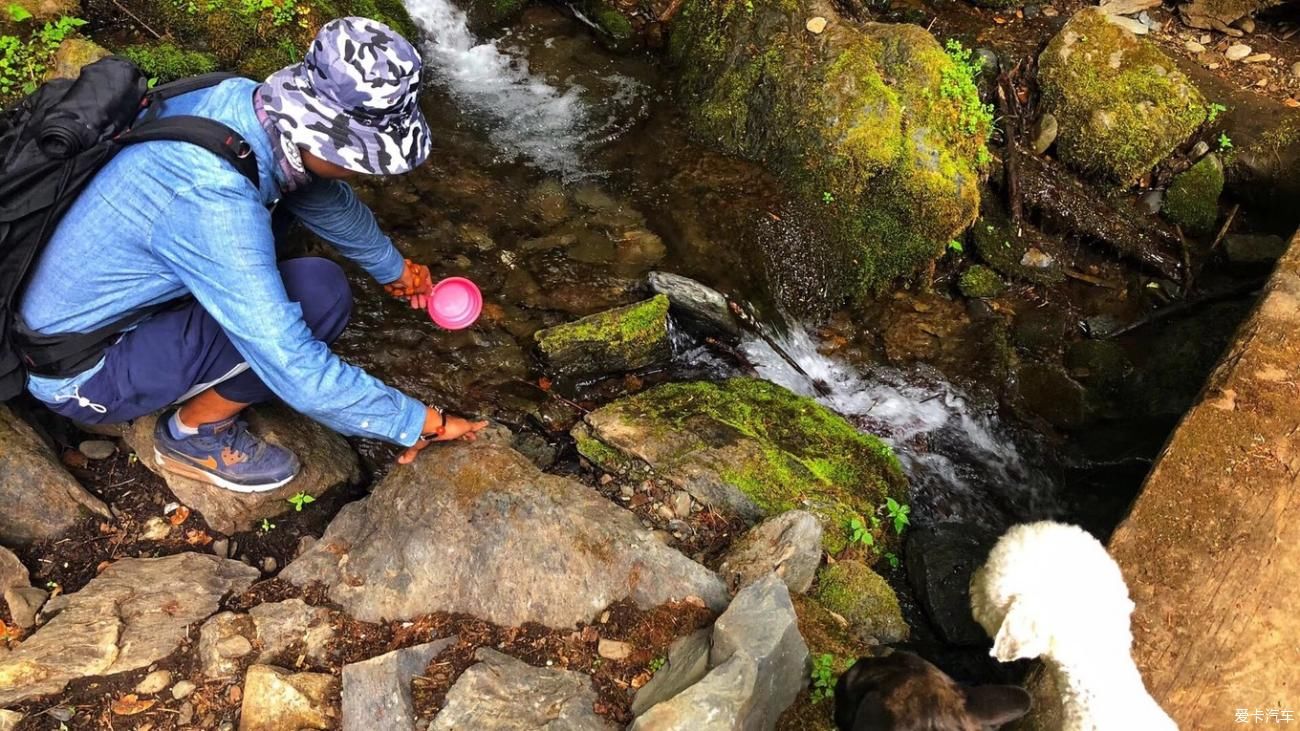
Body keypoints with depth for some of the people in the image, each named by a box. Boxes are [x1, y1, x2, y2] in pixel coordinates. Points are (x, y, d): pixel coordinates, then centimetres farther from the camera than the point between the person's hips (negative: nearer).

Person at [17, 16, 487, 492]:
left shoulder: (243, 101, -12)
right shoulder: (213, 200, -36)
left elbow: (327, 200, 8)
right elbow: (299, 375, -34)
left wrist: (392, 268, 22)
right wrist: (421, 422, -23)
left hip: (85, 306, 8)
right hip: (79, 376, -8)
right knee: (318, 297, -23)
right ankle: (194, 434, 1)